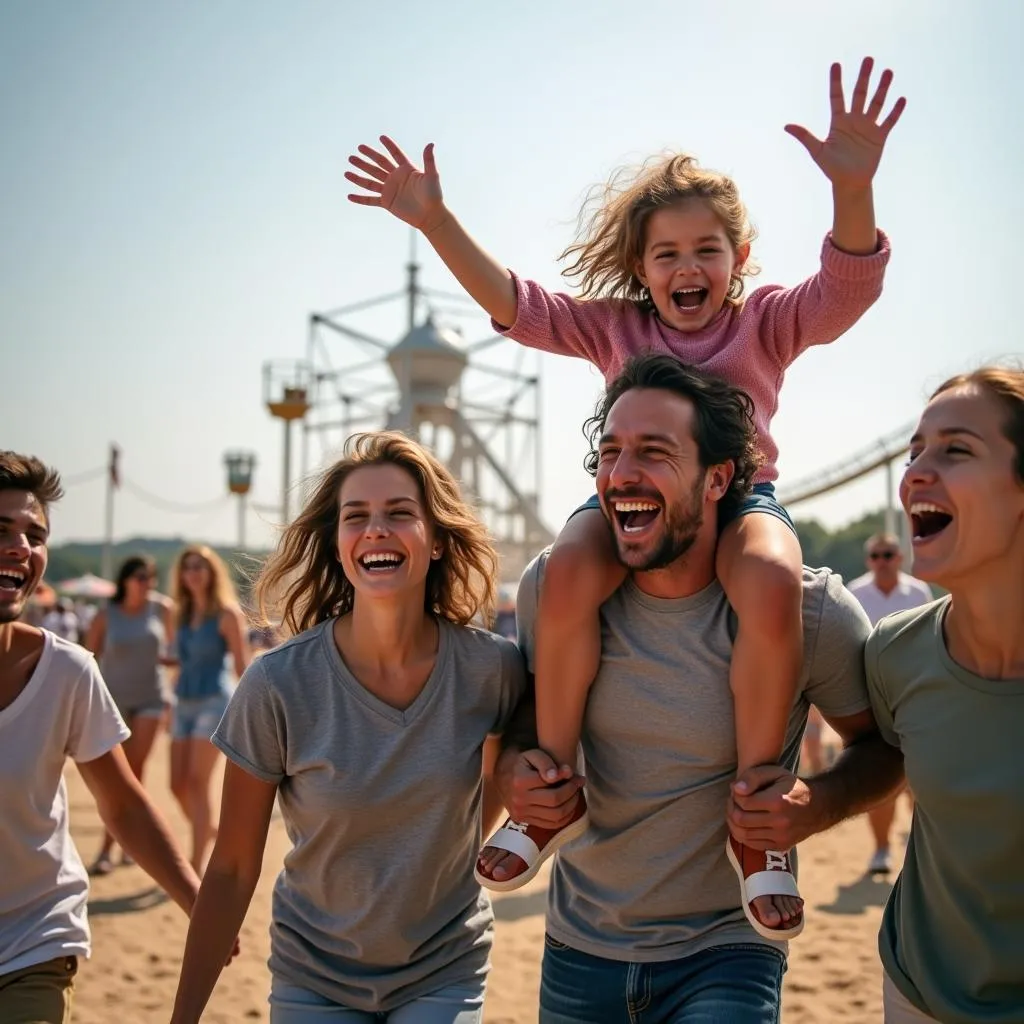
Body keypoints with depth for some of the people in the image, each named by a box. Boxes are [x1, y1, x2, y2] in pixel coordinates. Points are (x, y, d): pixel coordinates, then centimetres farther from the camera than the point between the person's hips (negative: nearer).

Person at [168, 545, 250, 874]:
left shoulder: (226, 614, -6)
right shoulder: (183, 615, 12)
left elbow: (242, 664, -6)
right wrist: (172, 705, 18)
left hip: (214, 702, -7)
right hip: (184, 703, 7)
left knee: (197, 783, -11)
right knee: (178, 785, 5)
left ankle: (197, 865, -8)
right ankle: (211, 831, 29)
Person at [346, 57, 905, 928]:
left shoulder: (768, 321, 5)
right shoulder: (613, 326, 11)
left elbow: (848, 289, -14)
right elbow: (512, 303, 3)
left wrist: (854, 190, -35)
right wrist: (435, 223, -11)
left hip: (739, 495, -1)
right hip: (631, 497, 2)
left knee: (771, 584, -39)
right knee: (567, 571, -34)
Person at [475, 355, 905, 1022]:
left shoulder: (809, 611, -16)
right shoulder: (552, 587, -9)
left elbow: (888, 741, -1)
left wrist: (818, 805, -21)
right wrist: (512, 769, -14)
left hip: (725, 954, -3)